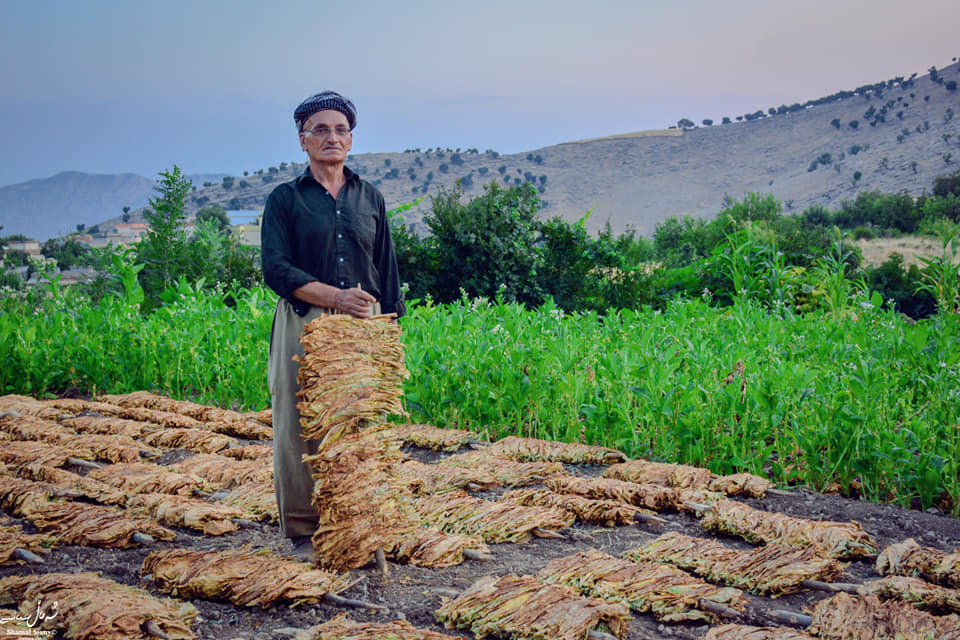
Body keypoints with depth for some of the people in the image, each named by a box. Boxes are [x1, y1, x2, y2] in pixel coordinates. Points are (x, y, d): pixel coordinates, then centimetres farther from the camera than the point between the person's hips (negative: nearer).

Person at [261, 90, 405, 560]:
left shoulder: (370, 198, 15)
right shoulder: (285, 199, 5)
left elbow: (388, 269, 17)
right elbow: (275, 269, -5)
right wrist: (335, 296, -15)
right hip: (304, 327, -2)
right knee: (300, 429, -2)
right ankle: (303, 532, 8)